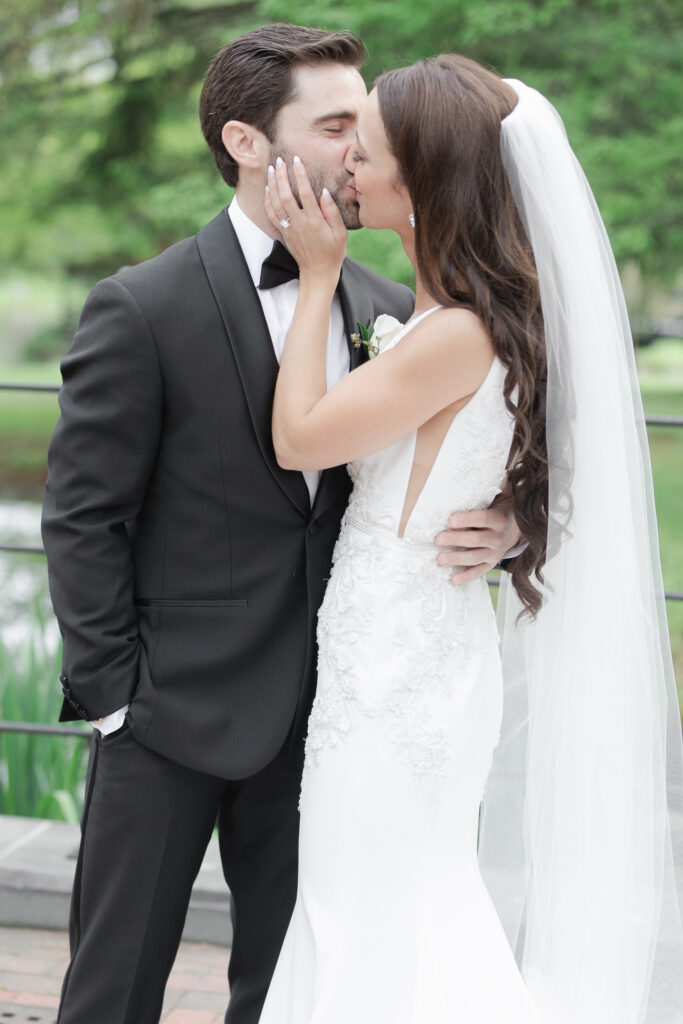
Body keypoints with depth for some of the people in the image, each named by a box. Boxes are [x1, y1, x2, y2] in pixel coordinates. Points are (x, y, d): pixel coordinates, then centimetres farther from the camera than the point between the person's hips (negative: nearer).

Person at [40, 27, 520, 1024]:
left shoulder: (390, 308, 4)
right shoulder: (141, 309, -11)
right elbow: (81, 520, -9)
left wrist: (501, 524, -13)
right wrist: (117, 697, -10)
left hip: (319, 711, 5)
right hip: (175, 713, -4)